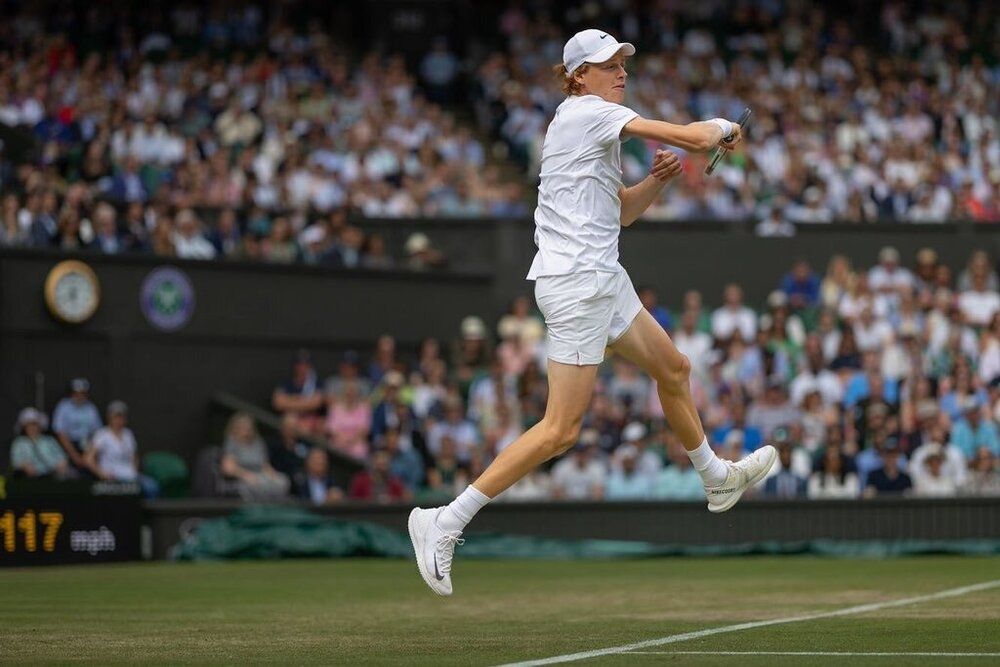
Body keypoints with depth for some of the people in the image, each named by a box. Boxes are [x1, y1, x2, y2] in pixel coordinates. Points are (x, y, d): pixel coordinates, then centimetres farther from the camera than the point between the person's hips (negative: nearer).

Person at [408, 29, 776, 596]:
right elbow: (695, 138, -15)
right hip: (577, 283, -10)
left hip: (603, 278, 10)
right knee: (562, 429, -12)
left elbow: (621, 212, 24)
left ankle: (718, 479, 47)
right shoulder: (588, 112, -12)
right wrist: (722, 127, 6)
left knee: (674, 370, 25)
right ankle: (445, 522, -11)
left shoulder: (597, 124, 17)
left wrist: (658, 180, 7)